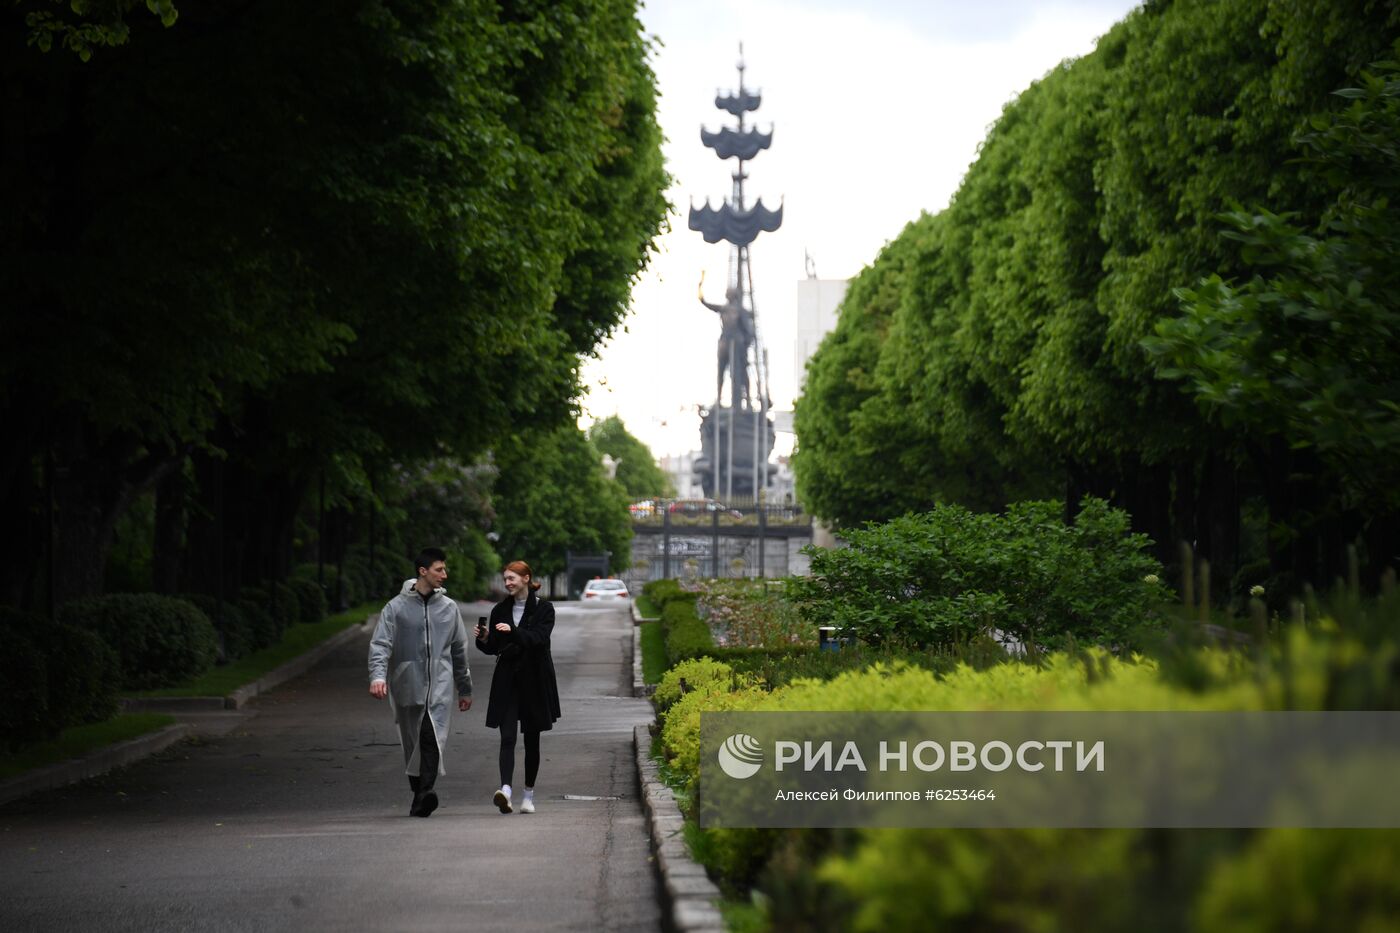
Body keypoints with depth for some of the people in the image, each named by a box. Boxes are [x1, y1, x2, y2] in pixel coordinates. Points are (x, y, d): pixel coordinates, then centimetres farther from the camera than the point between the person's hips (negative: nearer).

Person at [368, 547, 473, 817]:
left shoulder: (449, 608, 10)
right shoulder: (397, 606, 1)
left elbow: (459, 650, 18)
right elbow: (380, 644, -7)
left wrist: (465, 689, 22)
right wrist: (378, 676, -24)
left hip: (439, 688, 0)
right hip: (407, 688, 0)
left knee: (432, 739, -18)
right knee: (412, 745, 7)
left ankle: (424, 793, -28)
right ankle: (419, 793, 20)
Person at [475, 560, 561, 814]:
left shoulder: (543, 609, -2)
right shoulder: (500, 610, 9)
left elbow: (539, 638, -17)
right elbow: (494, 648, 11)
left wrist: (514, 631, -30)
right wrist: (484, 639, -10)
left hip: (534, 681, -2)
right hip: (507, 680, 2)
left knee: (531, 740, 7)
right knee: (507, 737, -12)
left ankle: (529, 794, 17)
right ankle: (505, 790, -25)